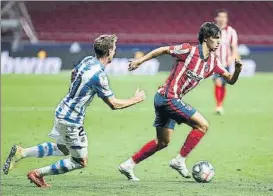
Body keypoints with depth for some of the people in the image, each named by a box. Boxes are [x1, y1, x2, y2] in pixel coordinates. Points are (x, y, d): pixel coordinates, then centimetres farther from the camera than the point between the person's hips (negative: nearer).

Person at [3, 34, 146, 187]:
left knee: (62, 149, 28)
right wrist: (135, 100, -5)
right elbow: (114, 104, -19)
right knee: (80, 161, 4)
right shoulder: (99, 75, -25)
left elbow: (74, 74, 22)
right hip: (72, 120, -9)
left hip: (63, 112, 9)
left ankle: (21, 152, 20)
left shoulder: (88, 60, 1)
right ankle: (38, 174, 7)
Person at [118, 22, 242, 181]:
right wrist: (141, 60, -1)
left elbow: (230, 80, 8)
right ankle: (180, 161, -6)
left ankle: (128, 165, 24)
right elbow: (164, 50, -5)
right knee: (202, 125, -13)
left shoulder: (214, 61, 6)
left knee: (163, 142, 17)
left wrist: (237, 70, -13)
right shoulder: (189, 50, -15)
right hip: (169, 97, -9)